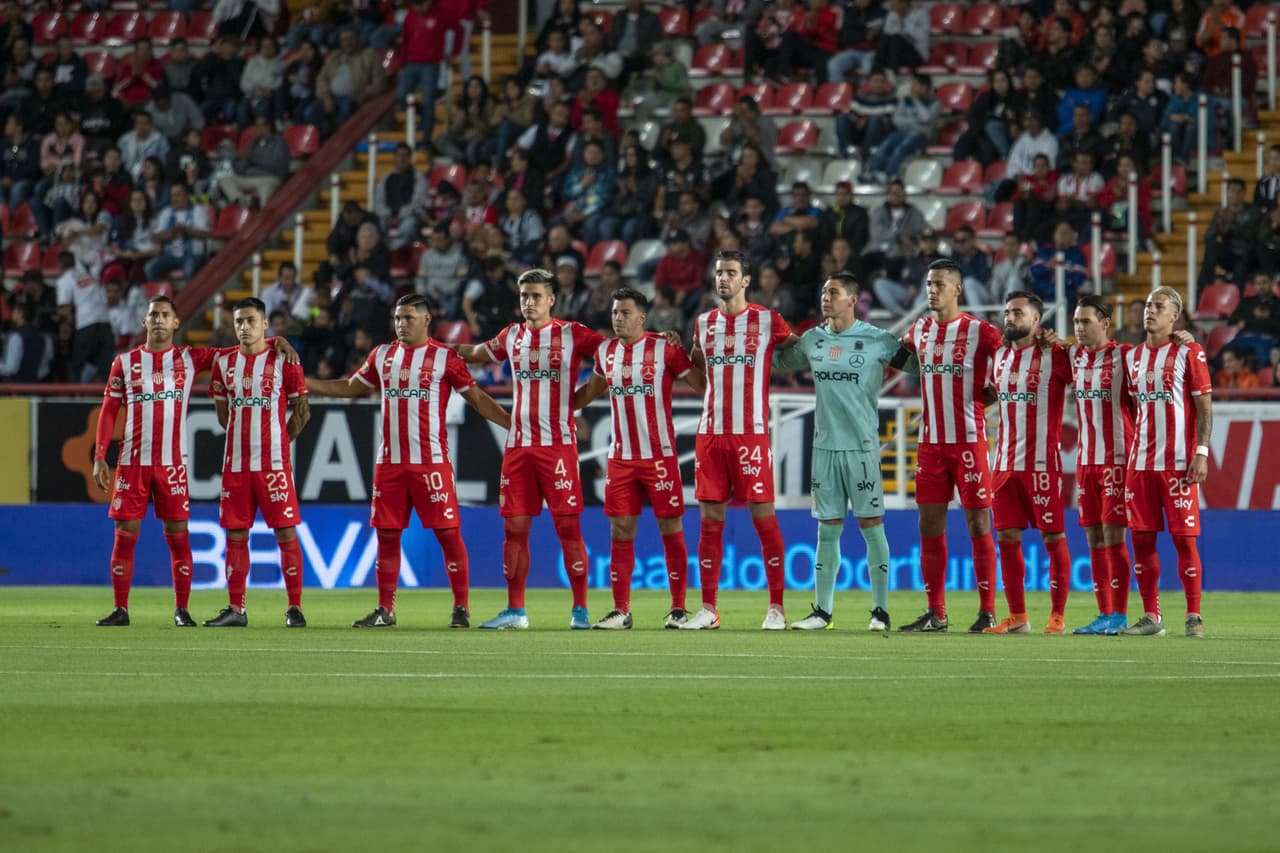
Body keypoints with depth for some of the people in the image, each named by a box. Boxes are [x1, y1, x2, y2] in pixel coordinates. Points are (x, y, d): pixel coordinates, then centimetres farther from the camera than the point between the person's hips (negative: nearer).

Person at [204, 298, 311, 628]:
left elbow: (302, 411, 3)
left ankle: (295, 607, -1)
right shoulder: (224, 363, 10)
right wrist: (243, 439, 12)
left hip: (274, 463, -4)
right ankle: (235, 609, 10)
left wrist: (278, 440, 1)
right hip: (235, 463, 4)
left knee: (286, 533, -4)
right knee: (235, 535, 5)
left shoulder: (283, 361, -2)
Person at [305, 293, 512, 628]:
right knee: (387, 534, 6)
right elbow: (351, 387, 24)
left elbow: (476, 397, 3)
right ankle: (385, 610, 14)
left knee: (448, 532, -5)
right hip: (389, 462, 5)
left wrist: (511, 424, -5)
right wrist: (303, 382, 20)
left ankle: (461, 608, 1)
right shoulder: (382, 356, 13)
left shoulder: (445, 357, -1)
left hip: (431, 462, -5)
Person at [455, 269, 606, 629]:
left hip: (559, 444, -5)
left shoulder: (572, 335, -1)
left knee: (567, 525, -6)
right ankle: (515, 610, 11)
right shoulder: (511, 337, 13)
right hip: (518, 445, 5)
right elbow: (477, 354, 31)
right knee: (514, 527, 4)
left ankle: (580, 609, -1)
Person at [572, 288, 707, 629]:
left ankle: (678, 608, 5)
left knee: (671, 530, -1)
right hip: (621, 457, 4)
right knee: (620, 532, 2)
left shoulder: (665, 349, -6)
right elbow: (591, 391, 26)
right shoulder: (605, 352, 9)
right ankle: (620, 611, 7)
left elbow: (703, 385, 0)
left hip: (660, 456, -4)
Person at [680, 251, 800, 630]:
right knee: (710, 520, 3)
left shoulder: (767, 321, 0)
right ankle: (708, 609, 7)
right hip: (711, 432, 4)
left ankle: (776, 608, 0)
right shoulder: (704, 323, 12)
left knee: (764, 517, -4)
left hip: (752, 434, -4)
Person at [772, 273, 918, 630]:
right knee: (828, 528, 6)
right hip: (825, 444, 4)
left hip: (862, 446, -4)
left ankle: (880, 610, 3)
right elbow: (779, 362, 26)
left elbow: (916, 363, 4)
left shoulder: (876, 340, -4)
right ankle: (822, 610, 11)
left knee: (871, 524, -3)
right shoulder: (812, 340, 10)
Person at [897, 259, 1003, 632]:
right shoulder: (920, 330, 10)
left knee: (978, 524, -3)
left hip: (969, 441, -6)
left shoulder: (979, 331, -7)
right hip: (931, 443, 6)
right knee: (930, 525, 5)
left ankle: (987, 611, 1)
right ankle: (935, 613, 10)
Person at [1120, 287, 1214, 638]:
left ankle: (1194, 617, 0)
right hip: (1141, 462, 5)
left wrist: (1201, 453, -12)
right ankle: (1151, 616, 9)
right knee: (1141, 538, 2)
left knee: (1184, 538, -5)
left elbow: (1204, 407, -4)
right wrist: (1131, 451, 13)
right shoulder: (1132, 357, 14)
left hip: (1178, 463, -5)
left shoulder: (1188, 354, -2)